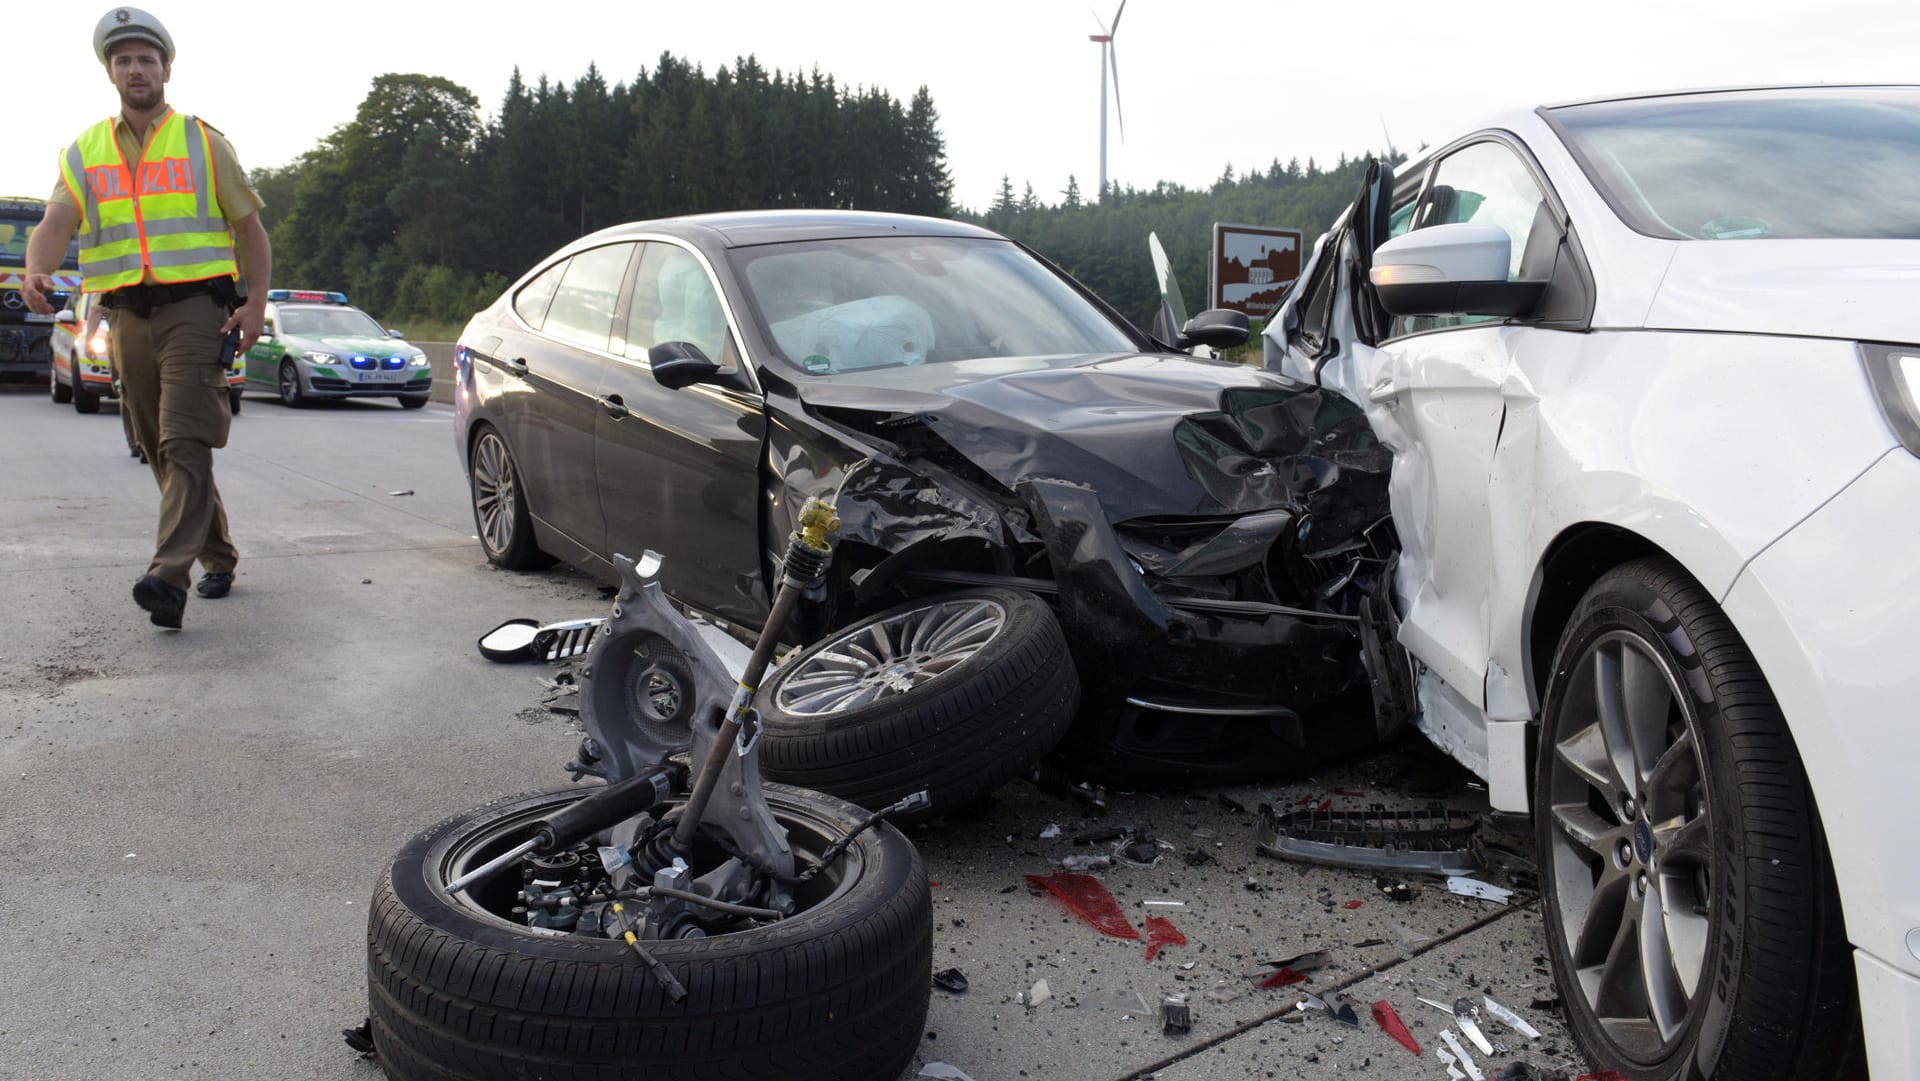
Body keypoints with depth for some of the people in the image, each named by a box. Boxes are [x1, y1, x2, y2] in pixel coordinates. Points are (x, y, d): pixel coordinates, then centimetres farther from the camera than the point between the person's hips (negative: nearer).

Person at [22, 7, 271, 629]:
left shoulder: (202, 142, 6)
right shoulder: (85, 152, 13)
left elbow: (249, 225, 7)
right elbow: (57, 221, -1)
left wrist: (256, 303, -5)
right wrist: (37, 272, -23)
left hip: (195, 307, -5)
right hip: (127, 316, 5)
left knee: (185, 444, -16)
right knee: (160, 452, 9)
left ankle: (170, 577, -27)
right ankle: (217, 560, 23)